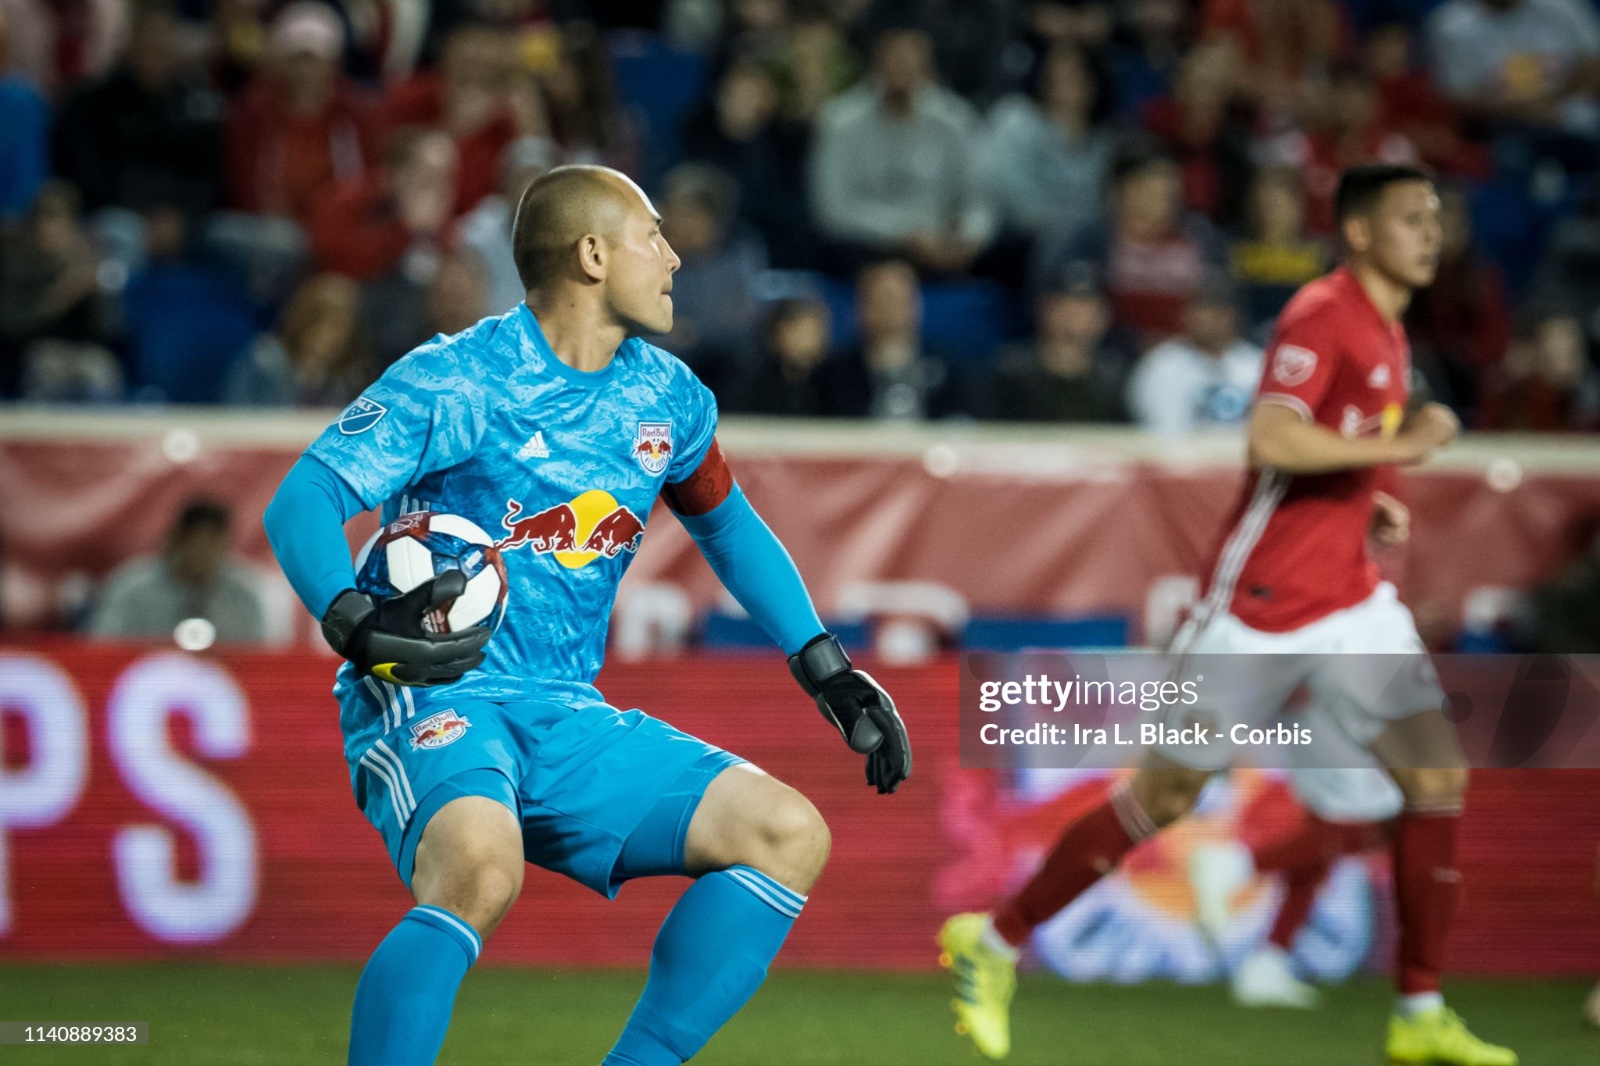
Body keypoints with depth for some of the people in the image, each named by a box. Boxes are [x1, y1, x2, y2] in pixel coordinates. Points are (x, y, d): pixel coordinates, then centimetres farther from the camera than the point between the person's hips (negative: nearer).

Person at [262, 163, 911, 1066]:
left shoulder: (667, 399, 10)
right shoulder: (456, 382, -9)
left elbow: (728, 524, 29)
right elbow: (303, 501, -16)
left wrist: (827, 669, 21)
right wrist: (354, 621, -36)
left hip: (569, 723, 7)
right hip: (432, 701, -7)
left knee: (790, 834, -9)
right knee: (481, 869, -38)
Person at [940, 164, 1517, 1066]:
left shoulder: (1388, 331, 13)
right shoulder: (1322, 316, -15)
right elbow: (1271, 440, -28)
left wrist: (1371, 503, 9)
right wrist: (1403, 445, -23)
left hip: (1350, 599, 8)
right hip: (1262, 602, -8)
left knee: (1439, 772, -5)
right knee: (1165, 795, 0)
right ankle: (995, 942, 16)